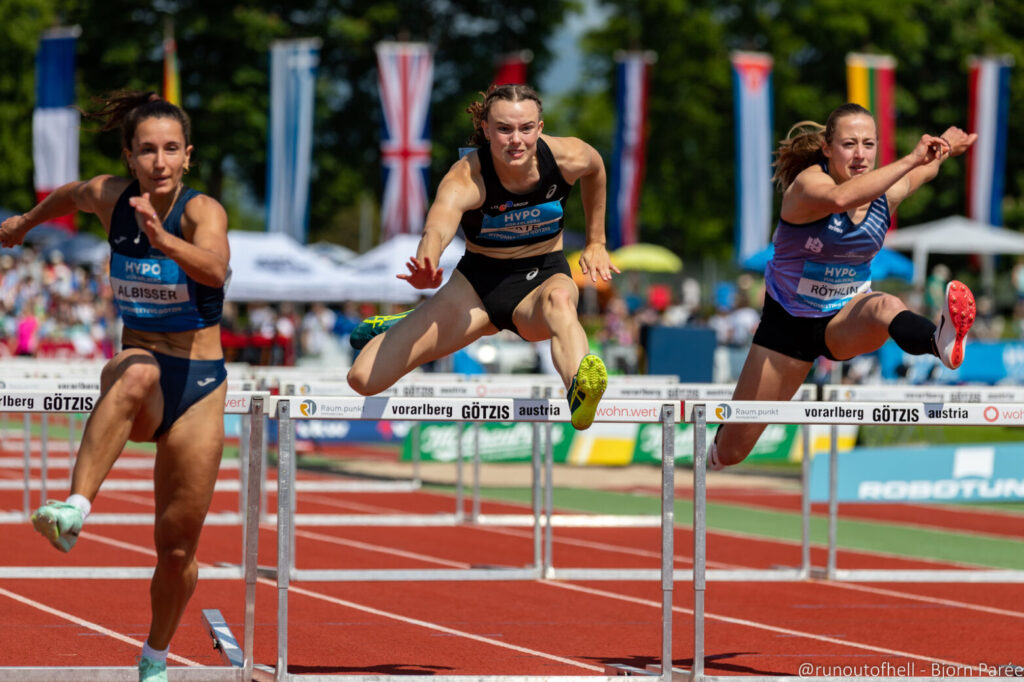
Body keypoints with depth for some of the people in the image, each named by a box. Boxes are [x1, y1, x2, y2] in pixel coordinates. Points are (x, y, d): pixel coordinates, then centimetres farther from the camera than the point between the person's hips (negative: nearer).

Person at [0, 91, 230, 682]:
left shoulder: (202, 210, -16)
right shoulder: (110, 197, -4)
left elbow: (215, 269, -38)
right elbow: (73, 195, 22)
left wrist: (164, 240, -57)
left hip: (200, 386, -1)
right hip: (138, 362, 1)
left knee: (178, 547, 2)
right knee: (136, 374, -39)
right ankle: (76, 509, -53)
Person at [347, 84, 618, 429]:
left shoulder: (568, 157, -16)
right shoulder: (465, 178, -26)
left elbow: (596, 167, 10)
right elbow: (438, 228, -48)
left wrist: (596, 243, 16)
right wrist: (426, 265, -71)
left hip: (544, 275, 0)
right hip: (477, 282, 0)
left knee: (558, 299, -42)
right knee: (364, 378, -7)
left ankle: (580, 389, -73)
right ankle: (403, 329, 29)